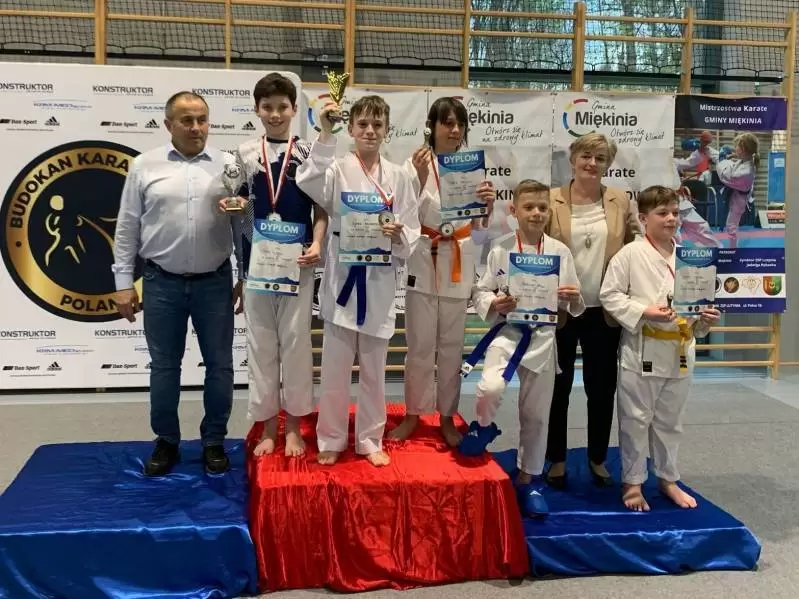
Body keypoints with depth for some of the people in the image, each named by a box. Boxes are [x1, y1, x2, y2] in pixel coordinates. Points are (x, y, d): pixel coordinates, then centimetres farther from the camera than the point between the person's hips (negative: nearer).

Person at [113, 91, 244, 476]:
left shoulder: (228, 166, 2)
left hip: (215, 282, 0)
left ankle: (214, 442, 22)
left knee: (219, 365, 7)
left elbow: (243, 225, 5)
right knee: (164, 366, 9)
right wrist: (124, 281, 1)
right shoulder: (145, 166, 1)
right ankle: (166, 442, 24)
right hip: (161, 283, 0)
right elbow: (127, 228, 3)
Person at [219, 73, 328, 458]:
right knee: (260, 342, 6)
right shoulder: (245, 153, 7)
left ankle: (293, 425, 16)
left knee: (295, 340, 3)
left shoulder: (308, 153, 1)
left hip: (297, 260, -2)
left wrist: (317, 244, -14)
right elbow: (239, 203, 15)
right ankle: (268, 425, 18)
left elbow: (321, 208, 1)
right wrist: (230, 205, -8)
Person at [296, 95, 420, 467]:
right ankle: (331, 440, 22)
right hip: (343, 276, -2)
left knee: (374, 369, 12)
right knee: (335, 368, 5)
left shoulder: (397, 176, 5)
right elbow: (309, 184, -25)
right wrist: (326, 136, -27)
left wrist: (398, 236, -17)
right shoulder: (338, 169, -2)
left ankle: (370, 440, 26)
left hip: (379, 280, 2)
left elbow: (412, 233, 5)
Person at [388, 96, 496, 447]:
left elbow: (481, 229, -1)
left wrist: (488, 205, -22)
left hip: (458, 265, 2)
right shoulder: (416, 164, -4)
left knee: (452, 346, 10)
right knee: (420, 345, 5)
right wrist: (420, 179, -24)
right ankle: (413, 414, 21)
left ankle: (447, 417, 23)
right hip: (424, 262, -2)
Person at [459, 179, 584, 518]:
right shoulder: (501, 250, -4)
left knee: (536, 414, 10)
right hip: (507, 331, -2)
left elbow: (574, 305, 5)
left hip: (542, 337, 2)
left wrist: (574, 298, -16)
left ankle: (528, 479, 29)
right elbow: (480, 292, 0)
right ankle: (484, 427, 9)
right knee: (490, 388, -28)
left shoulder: (560, 252, 0)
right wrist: (494, 304, -20)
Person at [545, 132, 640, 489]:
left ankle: (598, 459, 29)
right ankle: (557, 460, 25)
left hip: (604, 311, 2)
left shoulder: (620, 202, 5)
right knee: (558, 387, 10)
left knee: (602, 389, 12)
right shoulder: (551, 201, -3)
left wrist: (635, 236, -10)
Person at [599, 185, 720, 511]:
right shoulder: (630, 254, -9)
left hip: (679, 351, 5)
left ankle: (667, 478, 33)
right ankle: (632, 482, 20)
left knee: (669, 420, 17)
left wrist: (705, 318, -8)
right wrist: (644, 311, -19)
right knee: (636, 419, 6)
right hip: (642, 350, -4)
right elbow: (609, 295, -9)